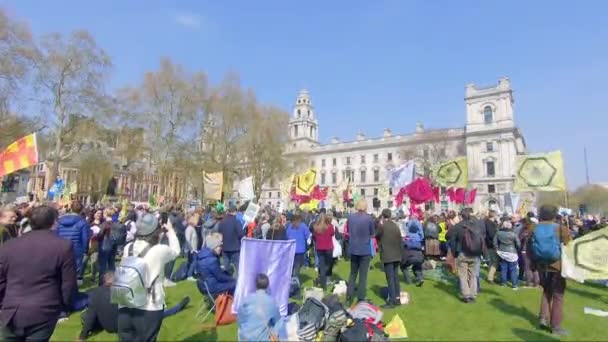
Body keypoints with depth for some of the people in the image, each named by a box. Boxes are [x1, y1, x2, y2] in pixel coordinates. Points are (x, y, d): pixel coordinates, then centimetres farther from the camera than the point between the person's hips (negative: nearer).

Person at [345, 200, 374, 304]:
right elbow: (372, 234, -2)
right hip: (365, 250, -3)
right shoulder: (369, 218, -12)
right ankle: (361, 299, 12)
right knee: (363, 275, 7)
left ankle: (349, 297, 19)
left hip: (353, 249, 3)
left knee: (353, 274, 17)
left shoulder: (350, 217, -3)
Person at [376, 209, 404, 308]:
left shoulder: (382, 225, -11)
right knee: (396, 276, 14)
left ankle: (392, 300, -1)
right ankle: (397, 298, 19)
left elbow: (377, 236, 4)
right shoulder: (396, 226, 8)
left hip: (387, 255, -6)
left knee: (390, 278, -4)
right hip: (396, 255, 6)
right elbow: (400, 240, 12)